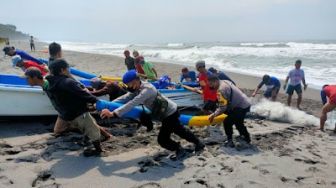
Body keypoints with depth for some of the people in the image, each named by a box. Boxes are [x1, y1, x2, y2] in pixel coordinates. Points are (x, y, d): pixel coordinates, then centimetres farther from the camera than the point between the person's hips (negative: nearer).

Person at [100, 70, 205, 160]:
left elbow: (132, 104, -41)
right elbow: (125, 98, -5)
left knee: (162, 139, -5)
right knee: (179, 130, 27)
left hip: (170, 113, -10)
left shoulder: (147, 89, -33)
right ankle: (199, 144, 47)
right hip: (169, 112, 10)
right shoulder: (137, 89, -4)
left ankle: (179, 150, 22)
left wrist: (113, 113, -44)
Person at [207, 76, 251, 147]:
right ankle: (246, 137, 46)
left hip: (241, 107, -10)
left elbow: (223, 107, -24)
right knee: (238, 122, 30)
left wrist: (214, 114, -13)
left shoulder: (221, 89, -23)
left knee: (227, 122, -5)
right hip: (245, 104, 10)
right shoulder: (225, 82, 7)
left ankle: (230, 141, 2)